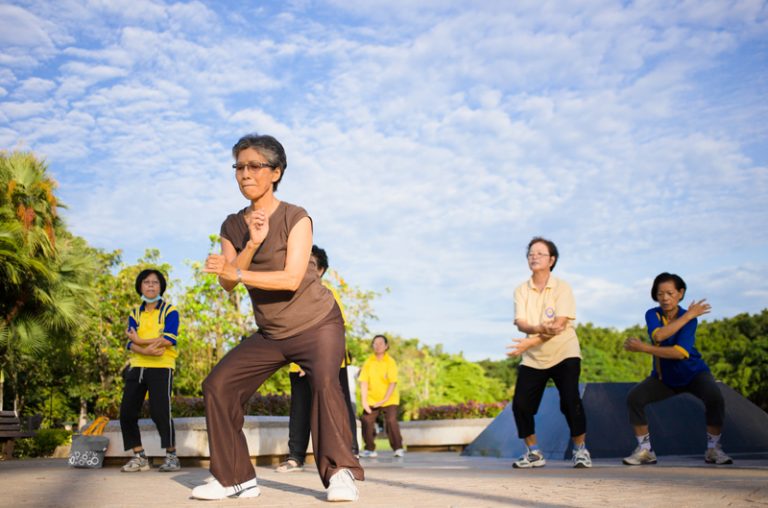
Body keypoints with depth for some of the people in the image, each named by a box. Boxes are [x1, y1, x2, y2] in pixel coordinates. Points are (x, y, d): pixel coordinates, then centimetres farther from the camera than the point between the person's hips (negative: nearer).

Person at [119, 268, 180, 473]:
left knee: (160, 412, -15)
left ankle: (171, 457, 0)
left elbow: (169, 339, -14)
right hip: (137, 367, 5)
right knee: (127, 412, 1)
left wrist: (140, 341, -9)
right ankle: (139, 458, 15)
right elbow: (131, 344, 1)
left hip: (161, 367, -5)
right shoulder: (135, 314, 14)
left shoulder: (170, 311, 1)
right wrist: (147, 351, -21)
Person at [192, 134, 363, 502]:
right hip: (271, 333, 6)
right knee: (217, 385, -4)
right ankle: (235, 478, 5)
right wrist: (252, 244, -24)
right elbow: (227, 284, -10)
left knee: (324, 381, -32)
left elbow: (292, 279, -25)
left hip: (317, 324, -6)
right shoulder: (232, 226, 2)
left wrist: (238, 272, -29)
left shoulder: (295, 218, -14)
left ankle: (340, 473, -24)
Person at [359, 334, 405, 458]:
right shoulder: (368, 362, -2)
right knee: (367, 421, -10)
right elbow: (364, 382, -4)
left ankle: (398, 448, -4)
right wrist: (364, 401, -12)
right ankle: (370, 449, 6)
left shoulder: (390, 362, -8)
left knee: (391, 421, -18)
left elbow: (393, 383, -13)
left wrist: (384, 400, -20)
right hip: (372, 399, 3)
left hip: (389, 399, -2)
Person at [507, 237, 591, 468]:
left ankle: (580, 450, 6)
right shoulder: (521, 290, 4)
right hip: (532, 358, 3)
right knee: (520, 404, -6)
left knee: (570, 400, -16)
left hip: (564, 354, -3)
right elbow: (520, 323, -9)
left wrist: (530, 342, -30)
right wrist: (539, 329, -33)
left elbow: (559, 324, -18)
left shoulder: (562, 287, -6)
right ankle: (533, 453, 14)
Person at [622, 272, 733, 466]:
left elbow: (680, 352, -31)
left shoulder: (690, 318, -18)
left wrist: (643, 347, -34)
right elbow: (658, 335, -33)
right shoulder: (652, 314, -10)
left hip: (693, 373, -2)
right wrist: (688, 315, -30)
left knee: (715, 398, -29)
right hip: (663, 377, 3)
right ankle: (645, 451, -3)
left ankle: (713, 449, -8)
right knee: (634, 398, -17)